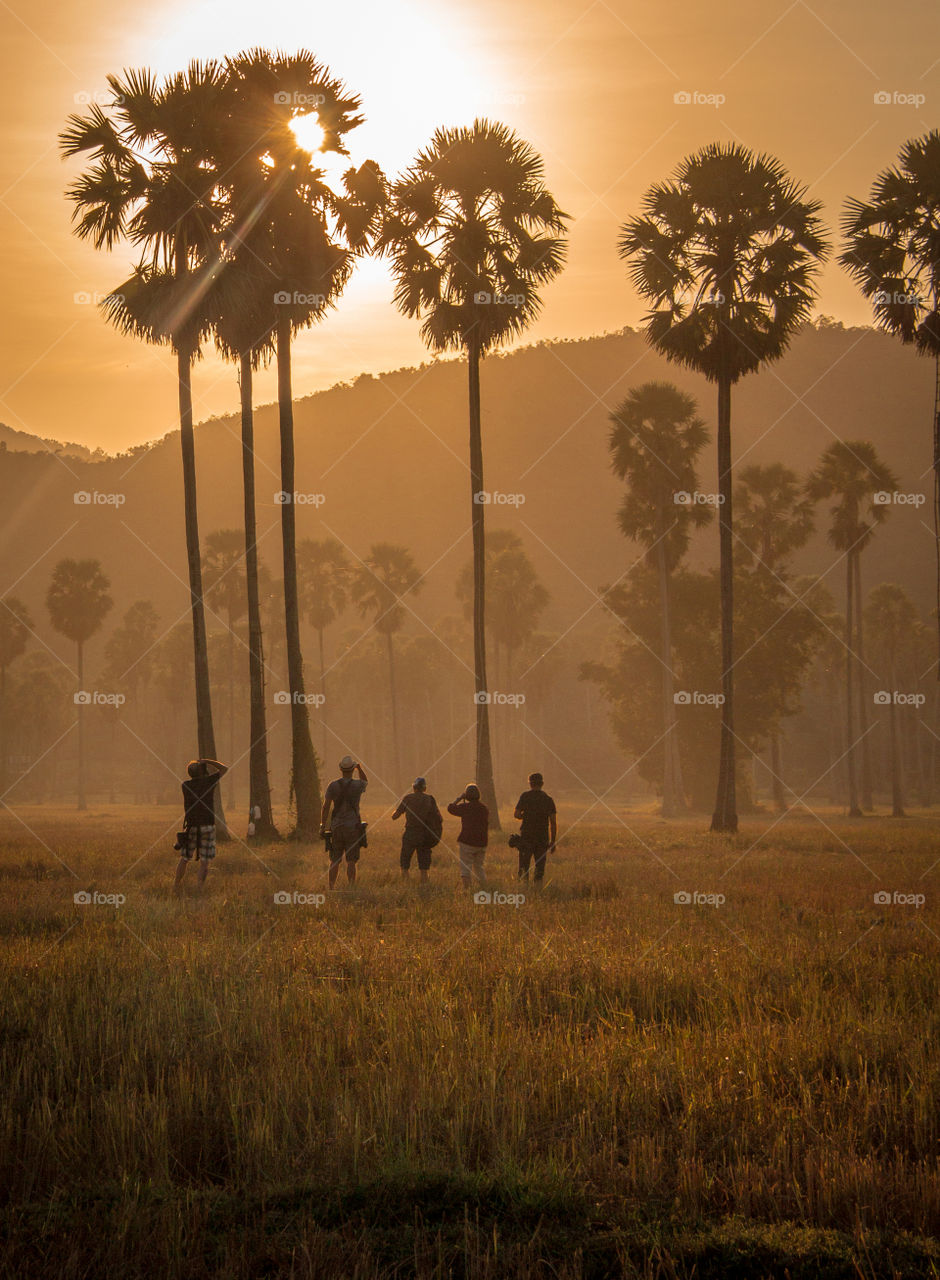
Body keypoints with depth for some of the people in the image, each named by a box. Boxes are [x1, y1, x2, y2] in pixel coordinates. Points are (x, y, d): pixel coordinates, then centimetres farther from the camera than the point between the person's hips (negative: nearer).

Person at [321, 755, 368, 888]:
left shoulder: (333, 786, -2)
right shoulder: (357, 785, -5)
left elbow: (326, 806, -6)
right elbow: (365, 781, 22)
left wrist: (322, 826, -4)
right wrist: (359, 767, 19)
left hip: (337, 827, 2)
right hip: (353, 827, -2)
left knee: (334, 861, 8)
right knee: (351, 862, -2)